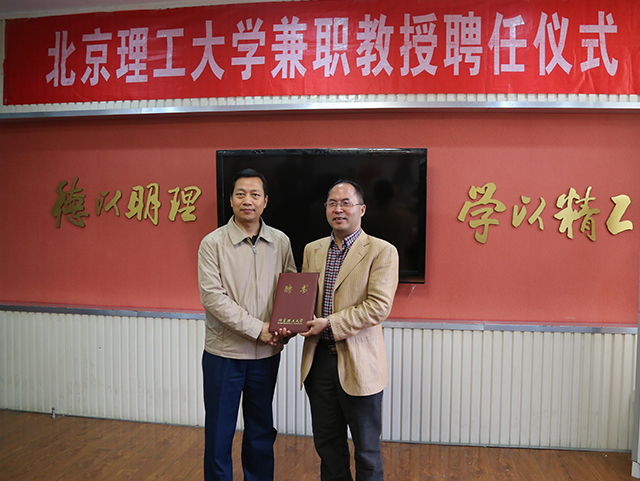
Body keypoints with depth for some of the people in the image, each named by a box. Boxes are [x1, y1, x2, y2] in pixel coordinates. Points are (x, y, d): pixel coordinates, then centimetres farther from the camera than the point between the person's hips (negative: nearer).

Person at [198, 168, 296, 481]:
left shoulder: (280, 242, 2)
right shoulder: (213, 243, -8)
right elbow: (212, 296, -15)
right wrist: (257, 328, -18)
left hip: (266, 353, 3)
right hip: (224, 352, -3)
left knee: (261, 430, 17)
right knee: (219, 431, 11)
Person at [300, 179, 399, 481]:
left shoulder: (382, 252, -8)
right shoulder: (312, 250, 9)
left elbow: (379, 306, -16)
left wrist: (329, 324, -19)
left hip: (358, 363, -5)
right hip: (319, 359, 5)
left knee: (366, 448, 12)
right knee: (326, 443, 19)